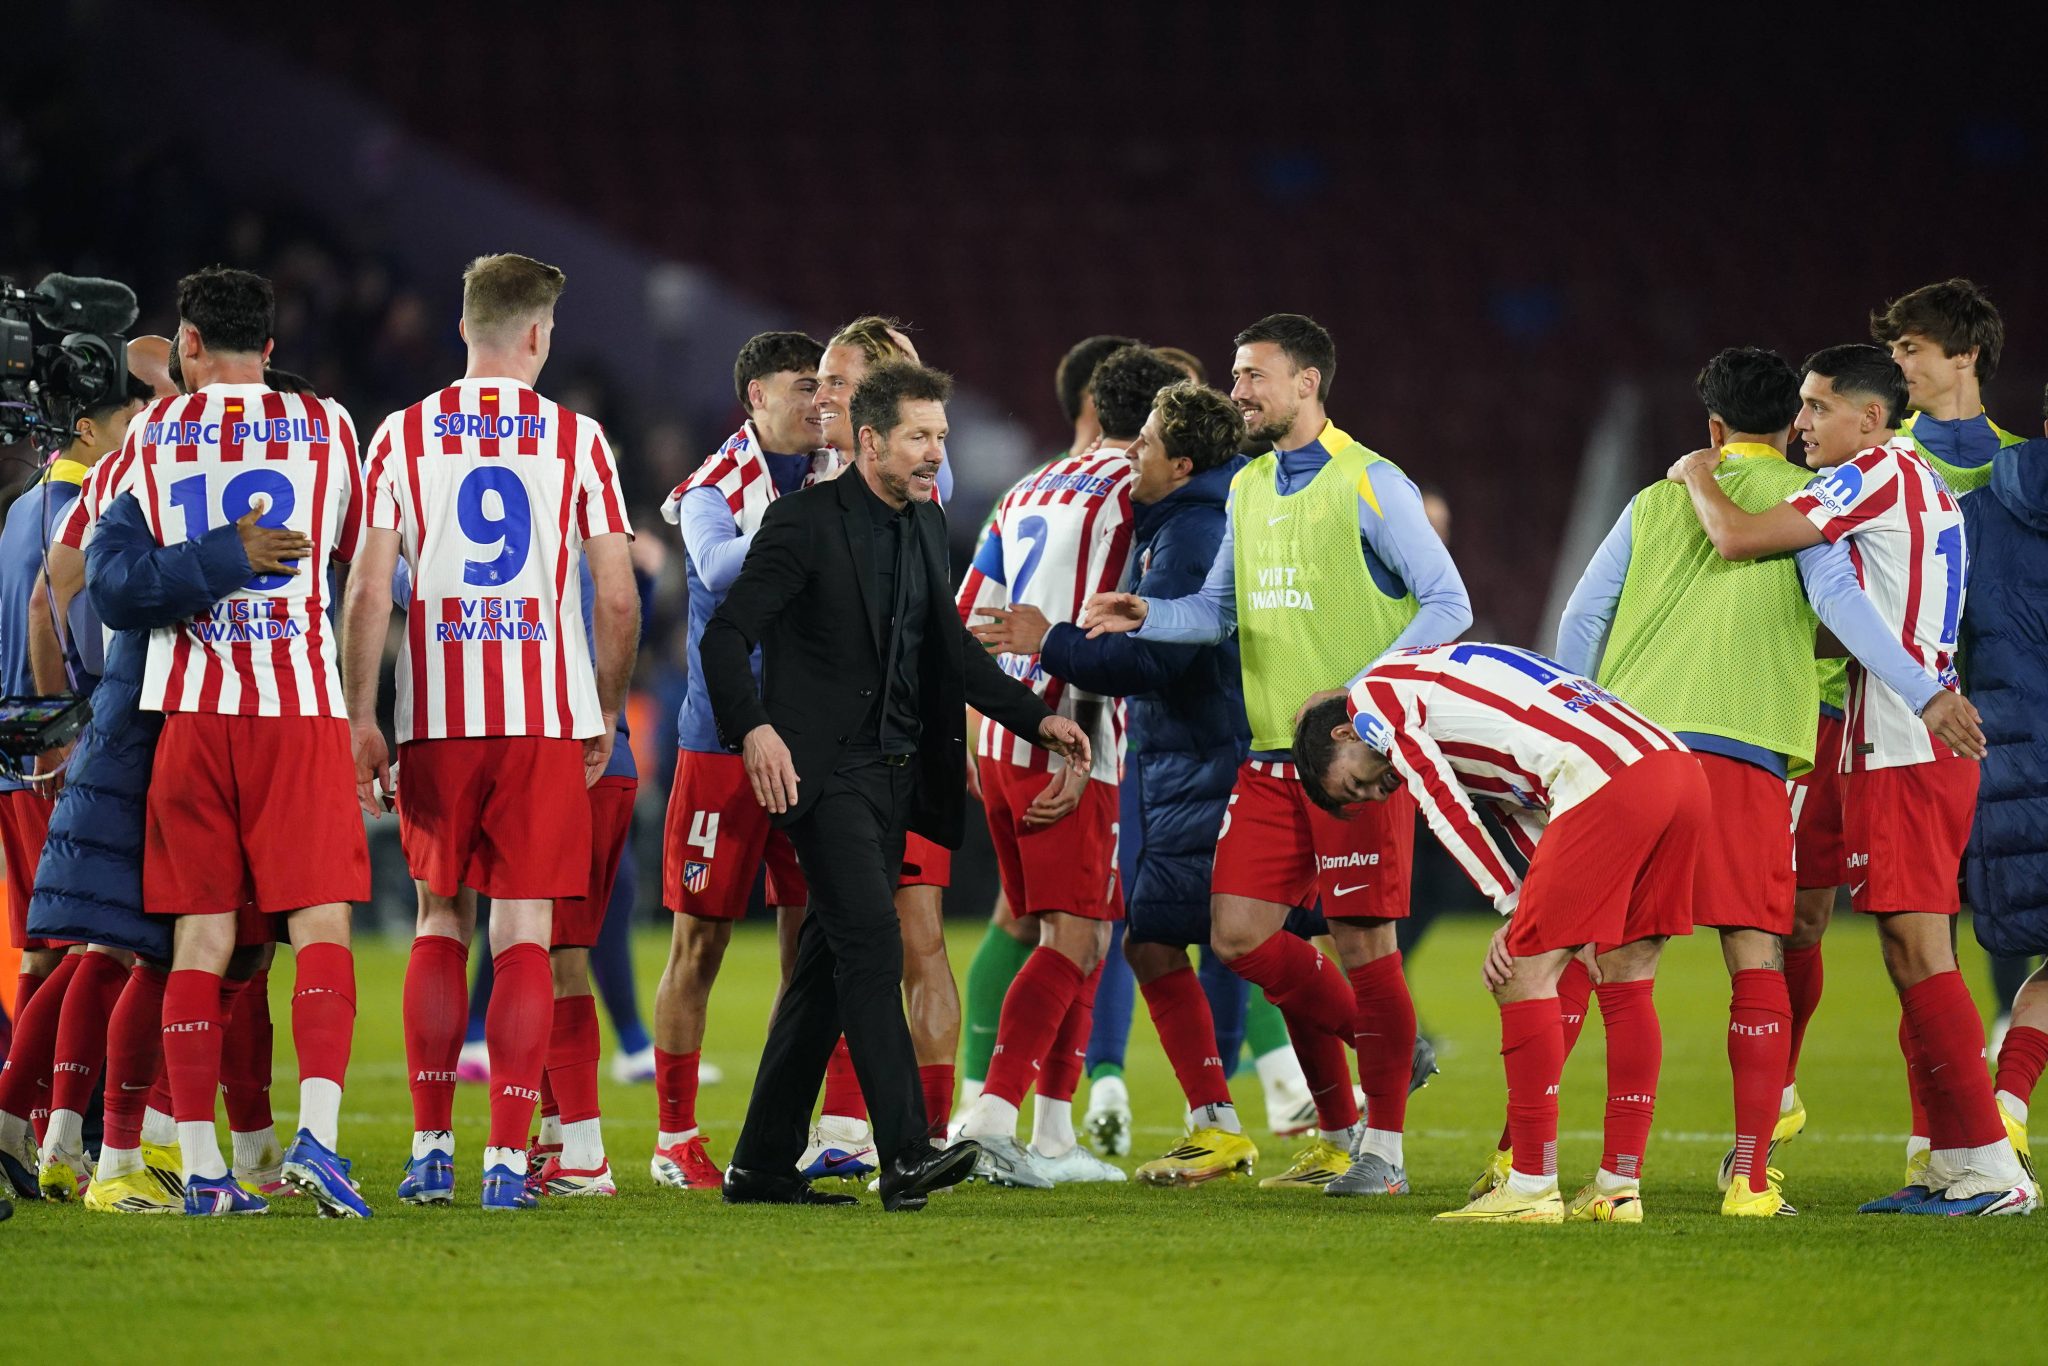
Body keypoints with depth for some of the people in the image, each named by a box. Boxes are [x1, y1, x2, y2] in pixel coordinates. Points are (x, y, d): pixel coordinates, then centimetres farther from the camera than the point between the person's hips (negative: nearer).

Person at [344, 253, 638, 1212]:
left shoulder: (404, 437, 3)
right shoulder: (576, 440, 1)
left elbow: (367, 593, -1)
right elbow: (618, 601, 0)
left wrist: (360, 720, 5)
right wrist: (606, 714, 13)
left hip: (437, 714, 1)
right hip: (547, 716, -1)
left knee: (441, 918, 15)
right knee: (524, 932, 0)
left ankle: (430, 1146, 12)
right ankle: (508, 1159, -6)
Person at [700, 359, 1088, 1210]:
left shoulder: (925, 526, 14)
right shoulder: (806, 521, -10)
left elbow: (950, 649, 24)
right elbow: (727, 634, -15)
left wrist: (1035, 717, 14)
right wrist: (754, 728, -29)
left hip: (894, 772, 8)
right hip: (823, 770, -8)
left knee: (830, 965, 9)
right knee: (871, 940, -19)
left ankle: (763, 1164, 14)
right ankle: (906, 1155, -26)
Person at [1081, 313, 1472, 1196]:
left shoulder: (1369, 485, -8)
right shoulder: (1249, 488, 14)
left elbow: (1447, 606, -9)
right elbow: (1219, 609, 21)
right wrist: (1145, 617, 1)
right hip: (1271, 753, 7)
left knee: (1362, 940, -5)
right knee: (1239, 932, 1)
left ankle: (1381, 1149, 4)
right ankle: (1339, 1126, 18)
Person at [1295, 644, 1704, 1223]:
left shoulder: (1373, 695, 10)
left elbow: (1446, 808, 1)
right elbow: (1526, 812, 28)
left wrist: (1513, 907, 7)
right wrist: (1526, 922, 16)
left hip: (1609, 781, -9)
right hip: (1684, 769, 9)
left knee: (1524, 975, -1)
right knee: (1627, 979, 15)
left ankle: (1532, 1189, -1)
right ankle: (1618, 1188, 15)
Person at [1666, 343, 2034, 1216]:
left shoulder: (1877, 475, -11)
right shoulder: (1924, 482, 19)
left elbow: (1738, 539, -16)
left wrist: (1697, 479, 1)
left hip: (1900, 749, -10)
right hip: (1930, 738, 10)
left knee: (1921, 953, -11)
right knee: (1910, 956, 11)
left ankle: (1990, 1166, -14)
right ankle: (1951, 1164, 11)